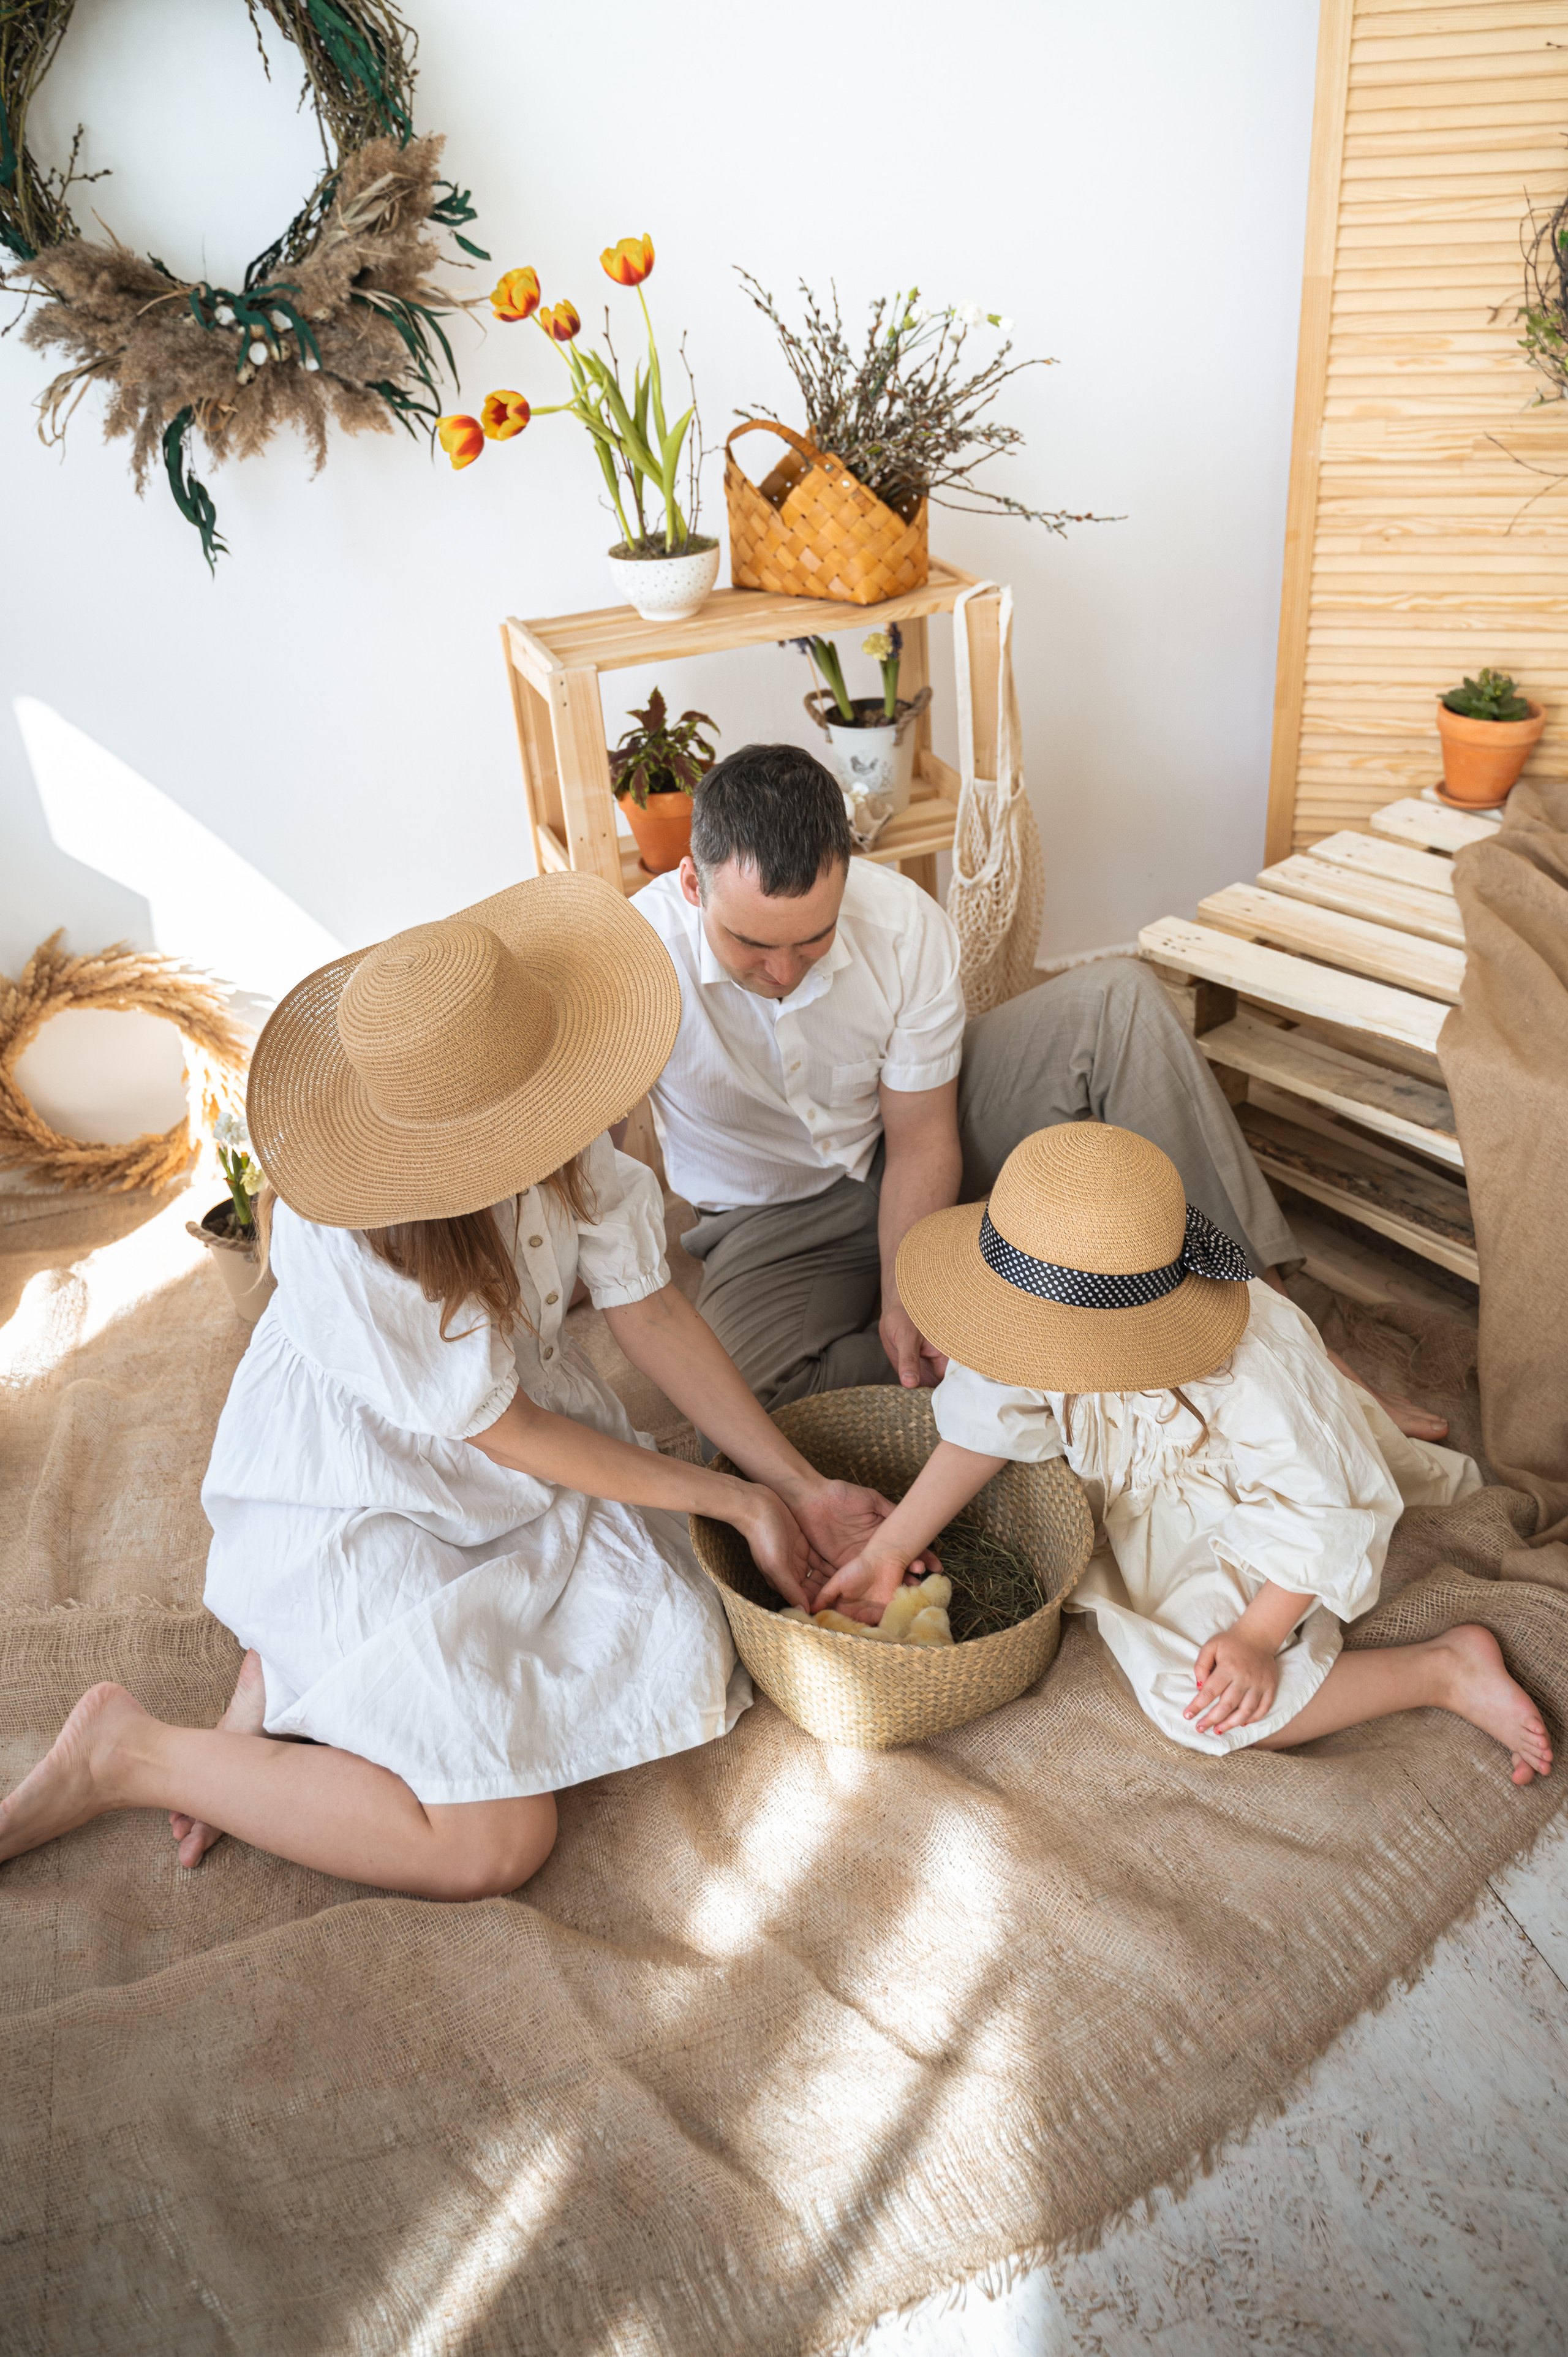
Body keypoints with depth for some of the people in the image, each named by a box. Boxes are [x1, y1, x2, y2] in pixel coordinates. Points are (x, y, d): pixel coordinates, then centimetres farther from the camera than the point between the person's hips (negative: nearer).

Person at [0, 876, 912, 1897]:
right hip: (360, 1502, -7)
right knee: (495, 1843, -12)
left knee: (679, 1666, -4)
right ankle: (127, 1751, 4)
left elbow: (648, 1309, -7)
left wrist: (802, 1487, -7)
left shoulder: (560, 1138, -18)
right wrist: (735, 1500, -14)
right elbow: (504, 1433, -22)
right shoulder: (345, 1243, -35)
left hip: (510, 1441, 7)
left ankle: (314, 1665, 10)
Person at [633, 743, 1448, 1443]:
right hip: (778, 1225, -1)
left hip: (922, 1141, 2)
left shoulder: (906, 922, -22)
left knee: (1119, 999, -19)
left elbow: (922, 1141, -16)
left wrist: (903, 1294, -29)